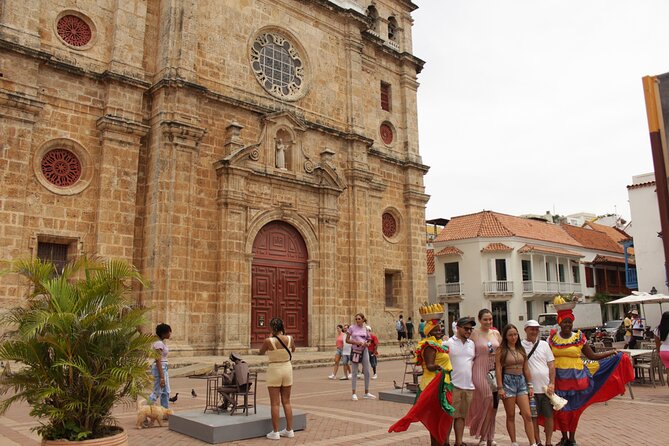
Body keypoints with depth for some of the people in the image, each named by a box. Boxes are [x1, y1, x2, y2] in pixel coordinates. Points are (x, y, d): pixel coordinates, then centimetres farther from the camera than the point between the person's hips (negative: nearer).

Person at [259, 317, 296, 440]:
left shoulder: (269, 341, -17)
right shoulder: (289, 339, -7)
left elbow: (261, 351, 3)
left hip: (274, 370, -4)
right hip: (287, 368, 4)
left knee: (275, 403, 4)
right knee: (286, 401, 14)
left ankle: (275, 432, 8)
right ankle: (289, 430, 19)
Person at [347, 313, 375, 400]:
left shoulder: (365, 328, 4)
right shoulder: (352, 328, -4)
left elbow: (368, 340, 12)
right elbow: (347, 340, -4)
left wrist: (366, 343, -10)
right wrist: (356, 342, -18)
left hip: (364, 351, 3)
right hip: (355, 350, -3)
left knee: (367, 372, 6)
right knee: (355, 373, 1)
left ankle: (366, 393, 20)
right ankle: (353, 394, 9)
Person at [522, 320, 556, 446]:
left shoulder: (544, 344, 6)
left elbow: (551, 365, 6)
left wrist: (552, 383, -2)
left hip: (546, 388, 2)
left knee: (549, 415, 8)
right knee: (533, 417, 7)